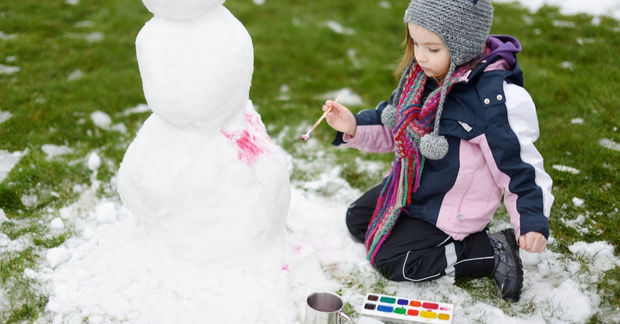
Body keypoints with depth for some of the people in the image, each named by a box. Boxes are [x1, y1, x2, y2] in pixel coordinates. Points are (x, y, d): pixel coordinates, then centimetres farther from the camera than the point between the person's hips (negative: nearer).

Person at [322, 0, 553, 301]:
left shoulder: (495, 98, -30)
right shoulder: (420, 75, -7)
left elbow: (516, 159, -22)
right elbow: (391, 127, 7)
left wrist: (532, 218, -28)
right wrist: (354, 127, -10)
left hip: (453, 207, -8)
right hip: (409, 189, 9)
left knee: (389, 260, -12)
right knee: (356, 219, 17)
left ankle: (493, 251, -3)